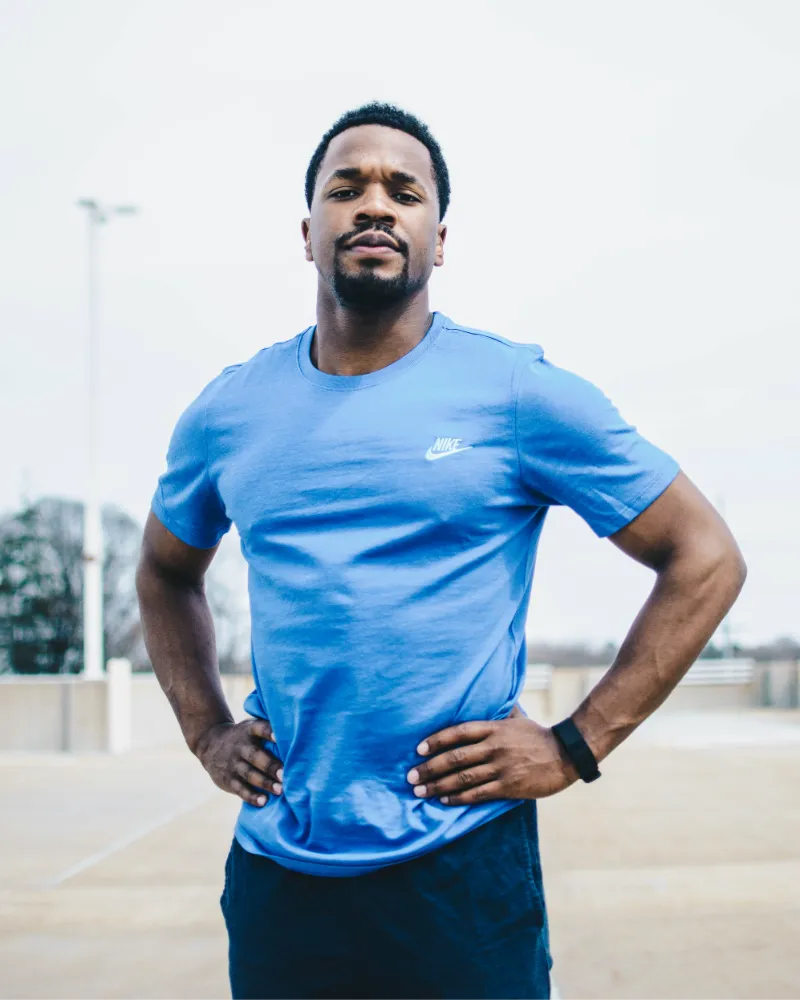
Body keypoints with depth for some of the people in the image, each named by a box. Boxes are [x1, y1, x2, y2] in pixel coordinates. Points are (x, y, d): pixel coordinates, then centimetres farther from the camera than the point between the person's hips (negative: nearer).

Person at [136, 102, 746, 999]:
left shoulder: (520, 391, -6)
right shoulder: (227, 412, 5)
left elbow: (706, 560, -3)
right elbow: (165, 573, 23)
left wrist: (575, 746, -8)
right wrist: (205, 732, 10)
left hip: (462, 866, -3)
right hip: (274, 870, 3)